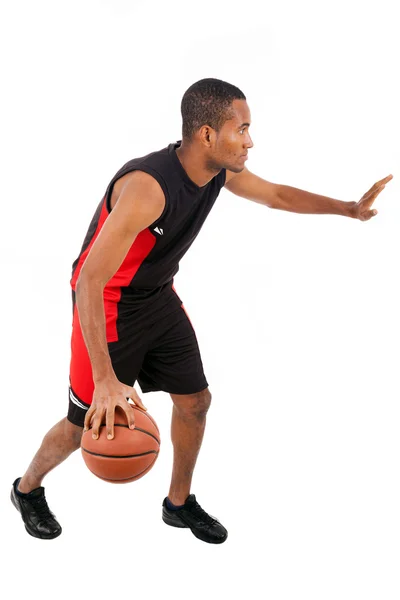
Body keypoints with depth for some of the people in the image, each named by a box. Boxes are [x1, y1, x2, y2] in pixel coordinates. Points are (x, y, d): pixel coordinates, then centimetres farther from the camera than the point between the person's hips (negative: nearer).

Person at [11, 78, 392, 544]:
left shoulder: (221, 171, -11)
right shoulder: (147, 186, -37)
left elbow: (276, 195, 12)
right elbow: (89, 282, -39)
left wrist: (350, 208, 5)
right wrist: (105, 379, -44)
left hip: (159, 297, 8)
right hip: (108, 305, -7)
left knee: (195, 401, 10)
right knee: (87, 425, 4)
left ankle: (179, 503, 32)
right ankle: (27, 488, 33)